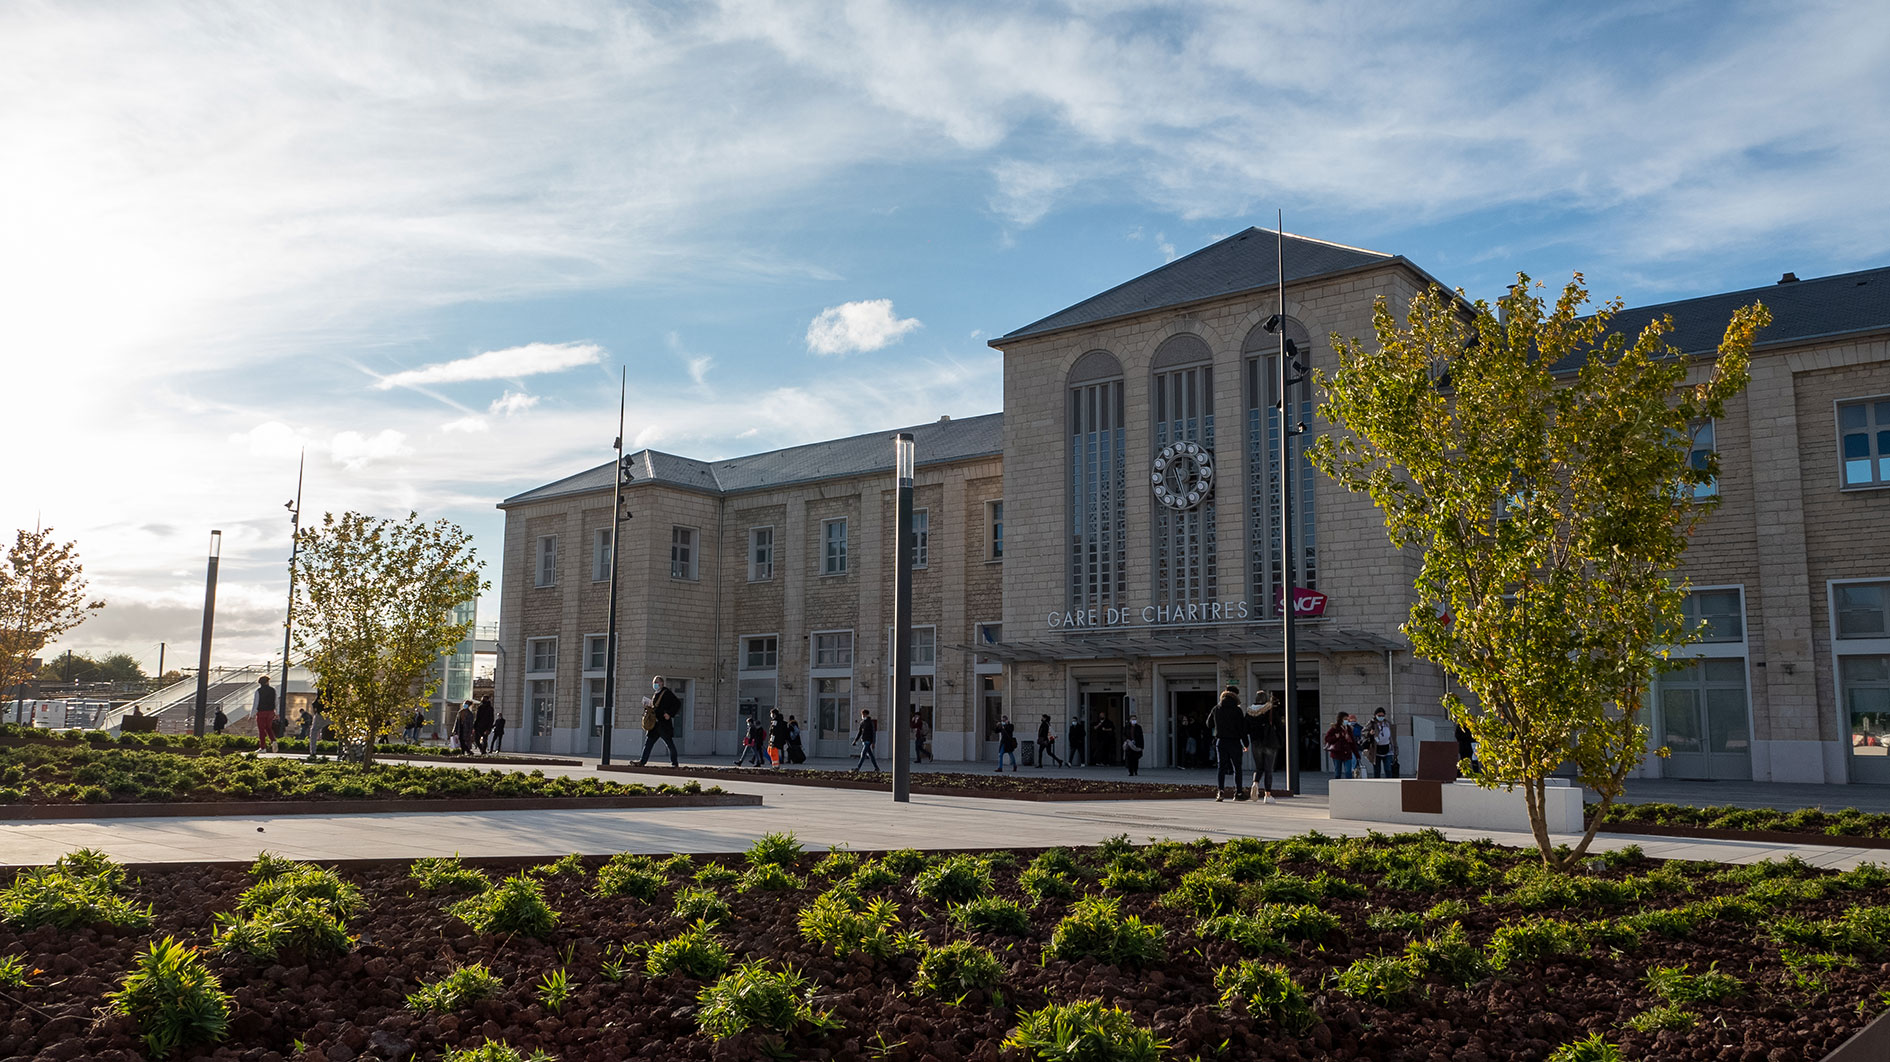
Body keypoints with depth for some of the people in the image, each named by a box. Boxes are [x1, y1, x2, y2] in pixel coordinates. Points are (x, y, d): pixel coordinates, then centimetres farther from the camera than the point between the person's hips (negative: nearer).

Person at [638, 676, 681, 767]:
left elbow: (677, 703, -11)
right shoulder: (655, 694, 16)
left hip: (664, 724, -8)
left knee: (670, 744, 1)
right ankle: (642, 761, 3)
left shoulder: (667, 693, -7)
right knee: (648, 742, 3)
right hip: (654, 723, 8)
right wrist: (648, 707, 6)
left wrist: (670, 714, -17)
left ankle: (674, 763, 10)